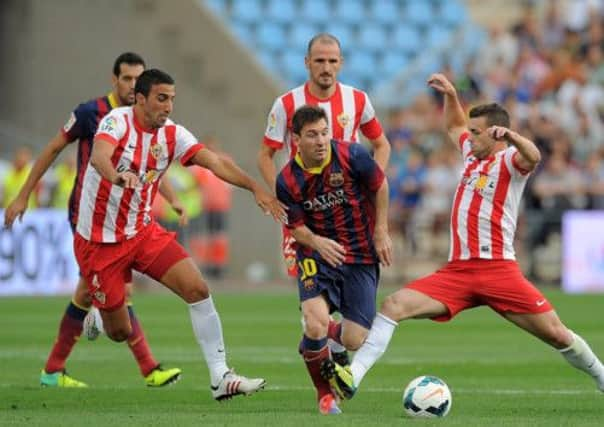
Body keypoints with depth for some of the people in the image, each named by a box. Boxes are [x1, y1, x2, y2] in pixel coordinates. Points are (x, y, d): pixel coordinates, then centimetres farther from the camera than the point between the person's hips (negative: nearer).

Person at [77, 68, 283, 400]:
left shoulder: (171, 134, -2)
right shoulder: (118, 121, -18)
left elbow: (215, 161, -10)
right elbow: (99, 155, -39)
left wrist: (255, 187, -24)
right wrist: (116, 176, -62)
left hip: (143, 232, 5)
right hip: (99, 240, -5)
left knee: (197, 289, -13)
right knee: (119, 332, 1)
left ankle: (220, 378, -9)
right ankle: (96, 319, 40)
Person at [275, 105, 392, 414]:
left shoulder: (352, 156, -15)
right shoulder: (287, 181, -11)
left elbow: (380, 187, 2)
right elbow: (296, 227, -5)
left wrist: (381, 234, 3)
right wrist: (316, 241, -27)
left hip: (361, 256, 1)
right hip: (317, 254, -1)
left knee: (355, 341, -5)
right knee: (315, 326, -25)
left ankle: (334, 334, 37)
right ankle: (325, 395, 3)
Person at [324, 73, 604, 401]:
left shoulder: (510, 160, -2)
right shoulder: (473, 153, 19)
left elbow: (532, 157, -28)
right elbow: (453, 126, 41)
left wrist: (510, 136, -46)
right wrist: (450, 95, 26)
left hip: (497, 269, -6)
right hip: (457, 272, 6)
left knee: (556, 335, -7)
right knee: (393, 305, -14)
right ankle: (352, 377, -22)